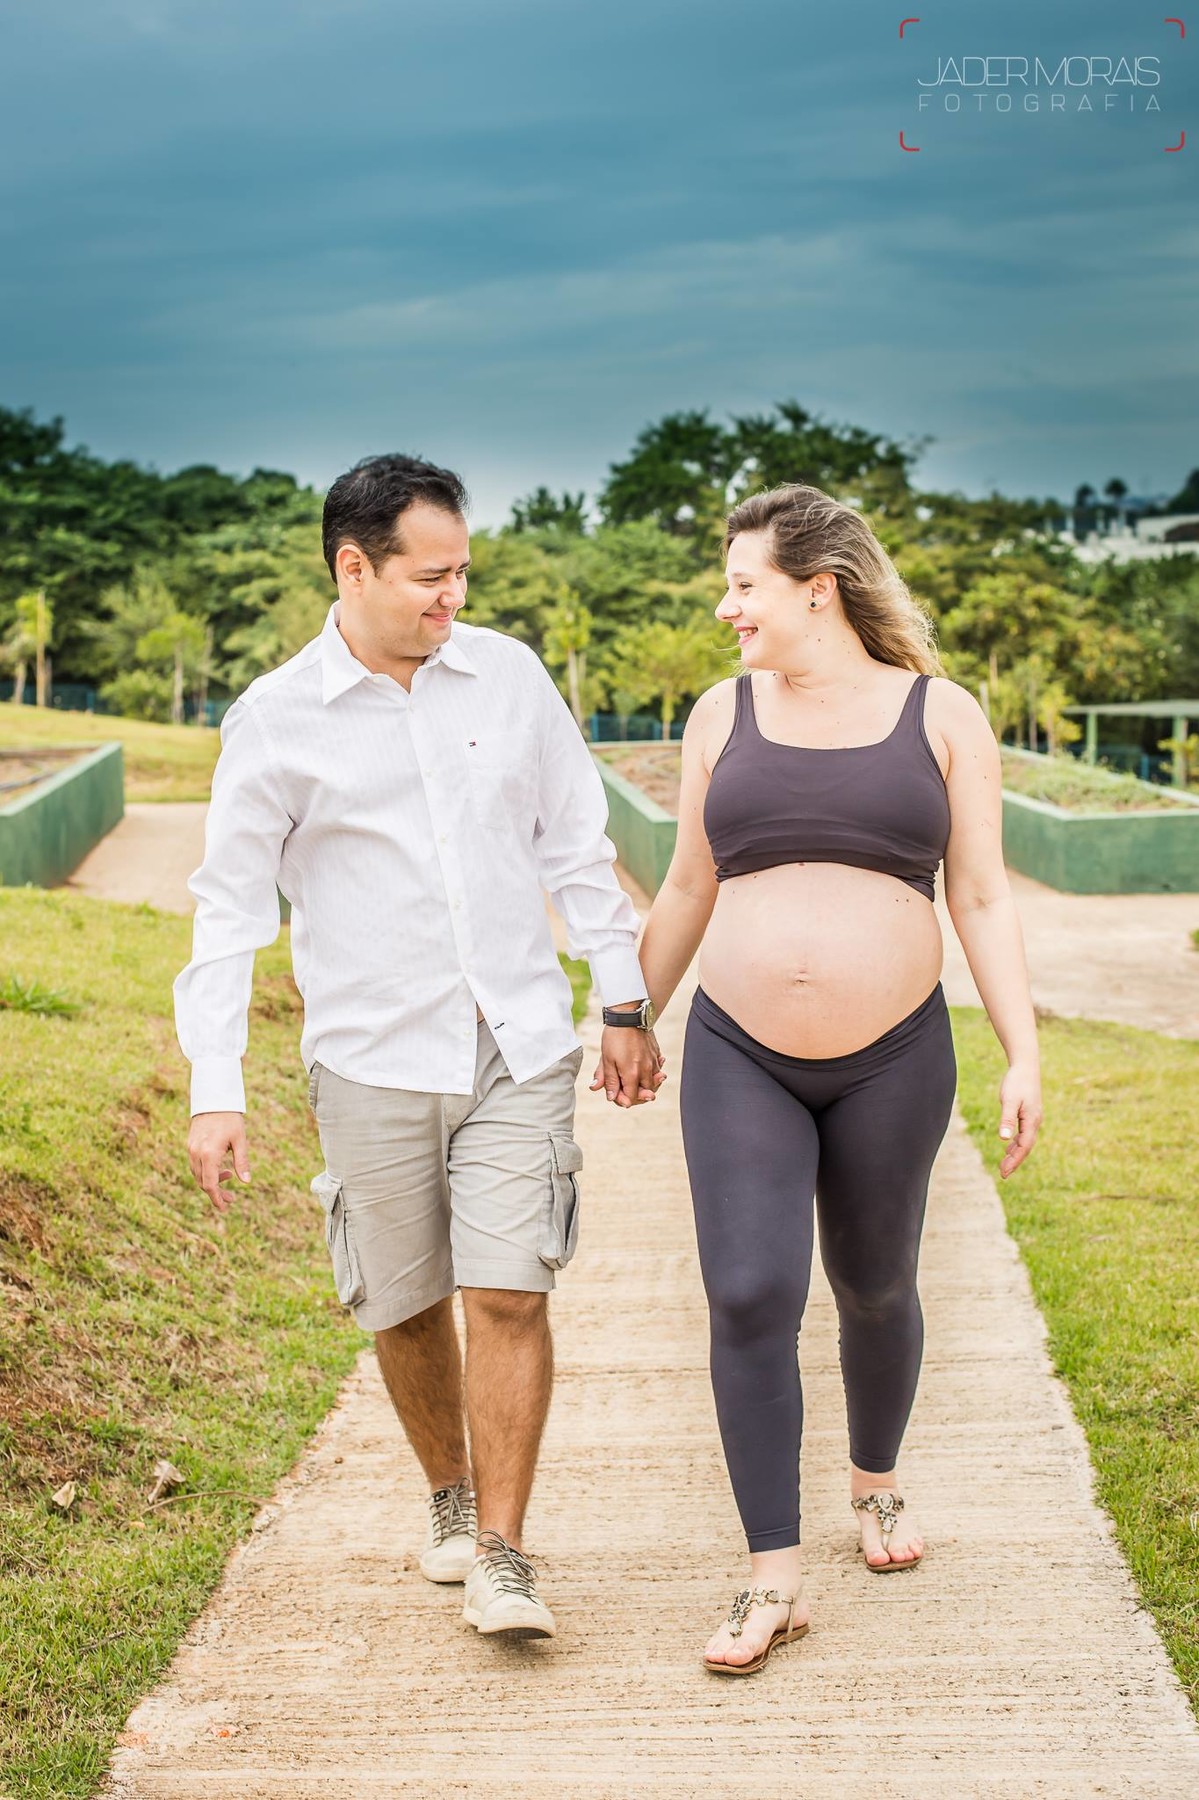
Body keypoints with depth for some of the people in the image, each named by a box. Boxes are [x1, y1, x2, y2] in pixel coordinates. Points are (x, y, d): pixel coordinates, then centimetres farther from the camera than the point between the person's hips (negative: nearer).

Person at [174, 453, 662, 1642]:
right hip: (371, 1062, -1)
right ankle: (451, 1498, 35)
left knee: (509, 1295, -8)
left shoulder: (508, 674, 3)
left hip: (518, 1047, 1)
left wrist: (626, 1006, 11)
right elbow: (229, 907, -2)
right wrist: (215, 1089, -7)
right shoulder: (276, 719, -4)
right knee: (405, 1309, 10)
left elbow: (577, 849, 11)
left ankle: (501, 1556, 3)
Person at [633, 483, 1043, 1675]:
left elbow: (983, 901, -1)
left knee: (874, 1287, 14)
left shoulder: (941, 716, -1)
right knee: (749, 1299, -10)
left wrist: (1024, 1056, -7)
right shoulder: (724, 714, 4)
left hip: (892, 1058, -1)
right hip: (741, 1058, 1)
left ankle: (875, 1478, 43)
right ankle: (774, 1578, 0)